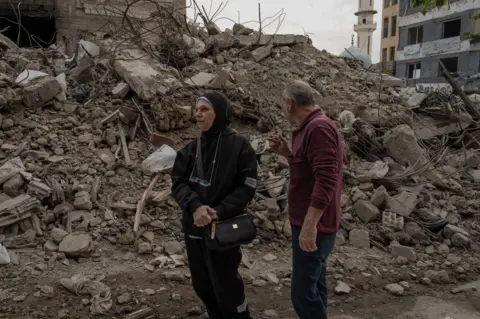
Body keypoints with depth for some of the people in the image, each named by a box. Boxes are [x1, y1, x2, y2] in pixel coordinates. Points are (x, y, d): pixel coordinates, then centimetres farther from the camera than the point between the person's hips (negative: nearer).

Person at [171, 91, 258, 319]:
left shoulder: (239, 146, -8)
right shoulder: (191, 149, 5)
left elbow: (246, 188, -12)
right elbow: (178, 182, -3)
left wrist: (220, 212, -23)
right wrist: (194, 207, -22)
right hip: (194, 228, 6)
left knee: (226, 286, 4)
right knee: (202, 285, 17)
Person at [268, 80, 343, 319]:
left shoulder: (319, 128, -20)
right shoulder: (310, 128, 12)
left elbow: (326, 179, -28)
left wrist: (310, 224, -30)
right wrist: (287, 153, 8)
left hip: (313, 226, -10)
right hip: (309, 222, 10)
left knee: (303, 292, -5)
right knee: (314, 284, 20)